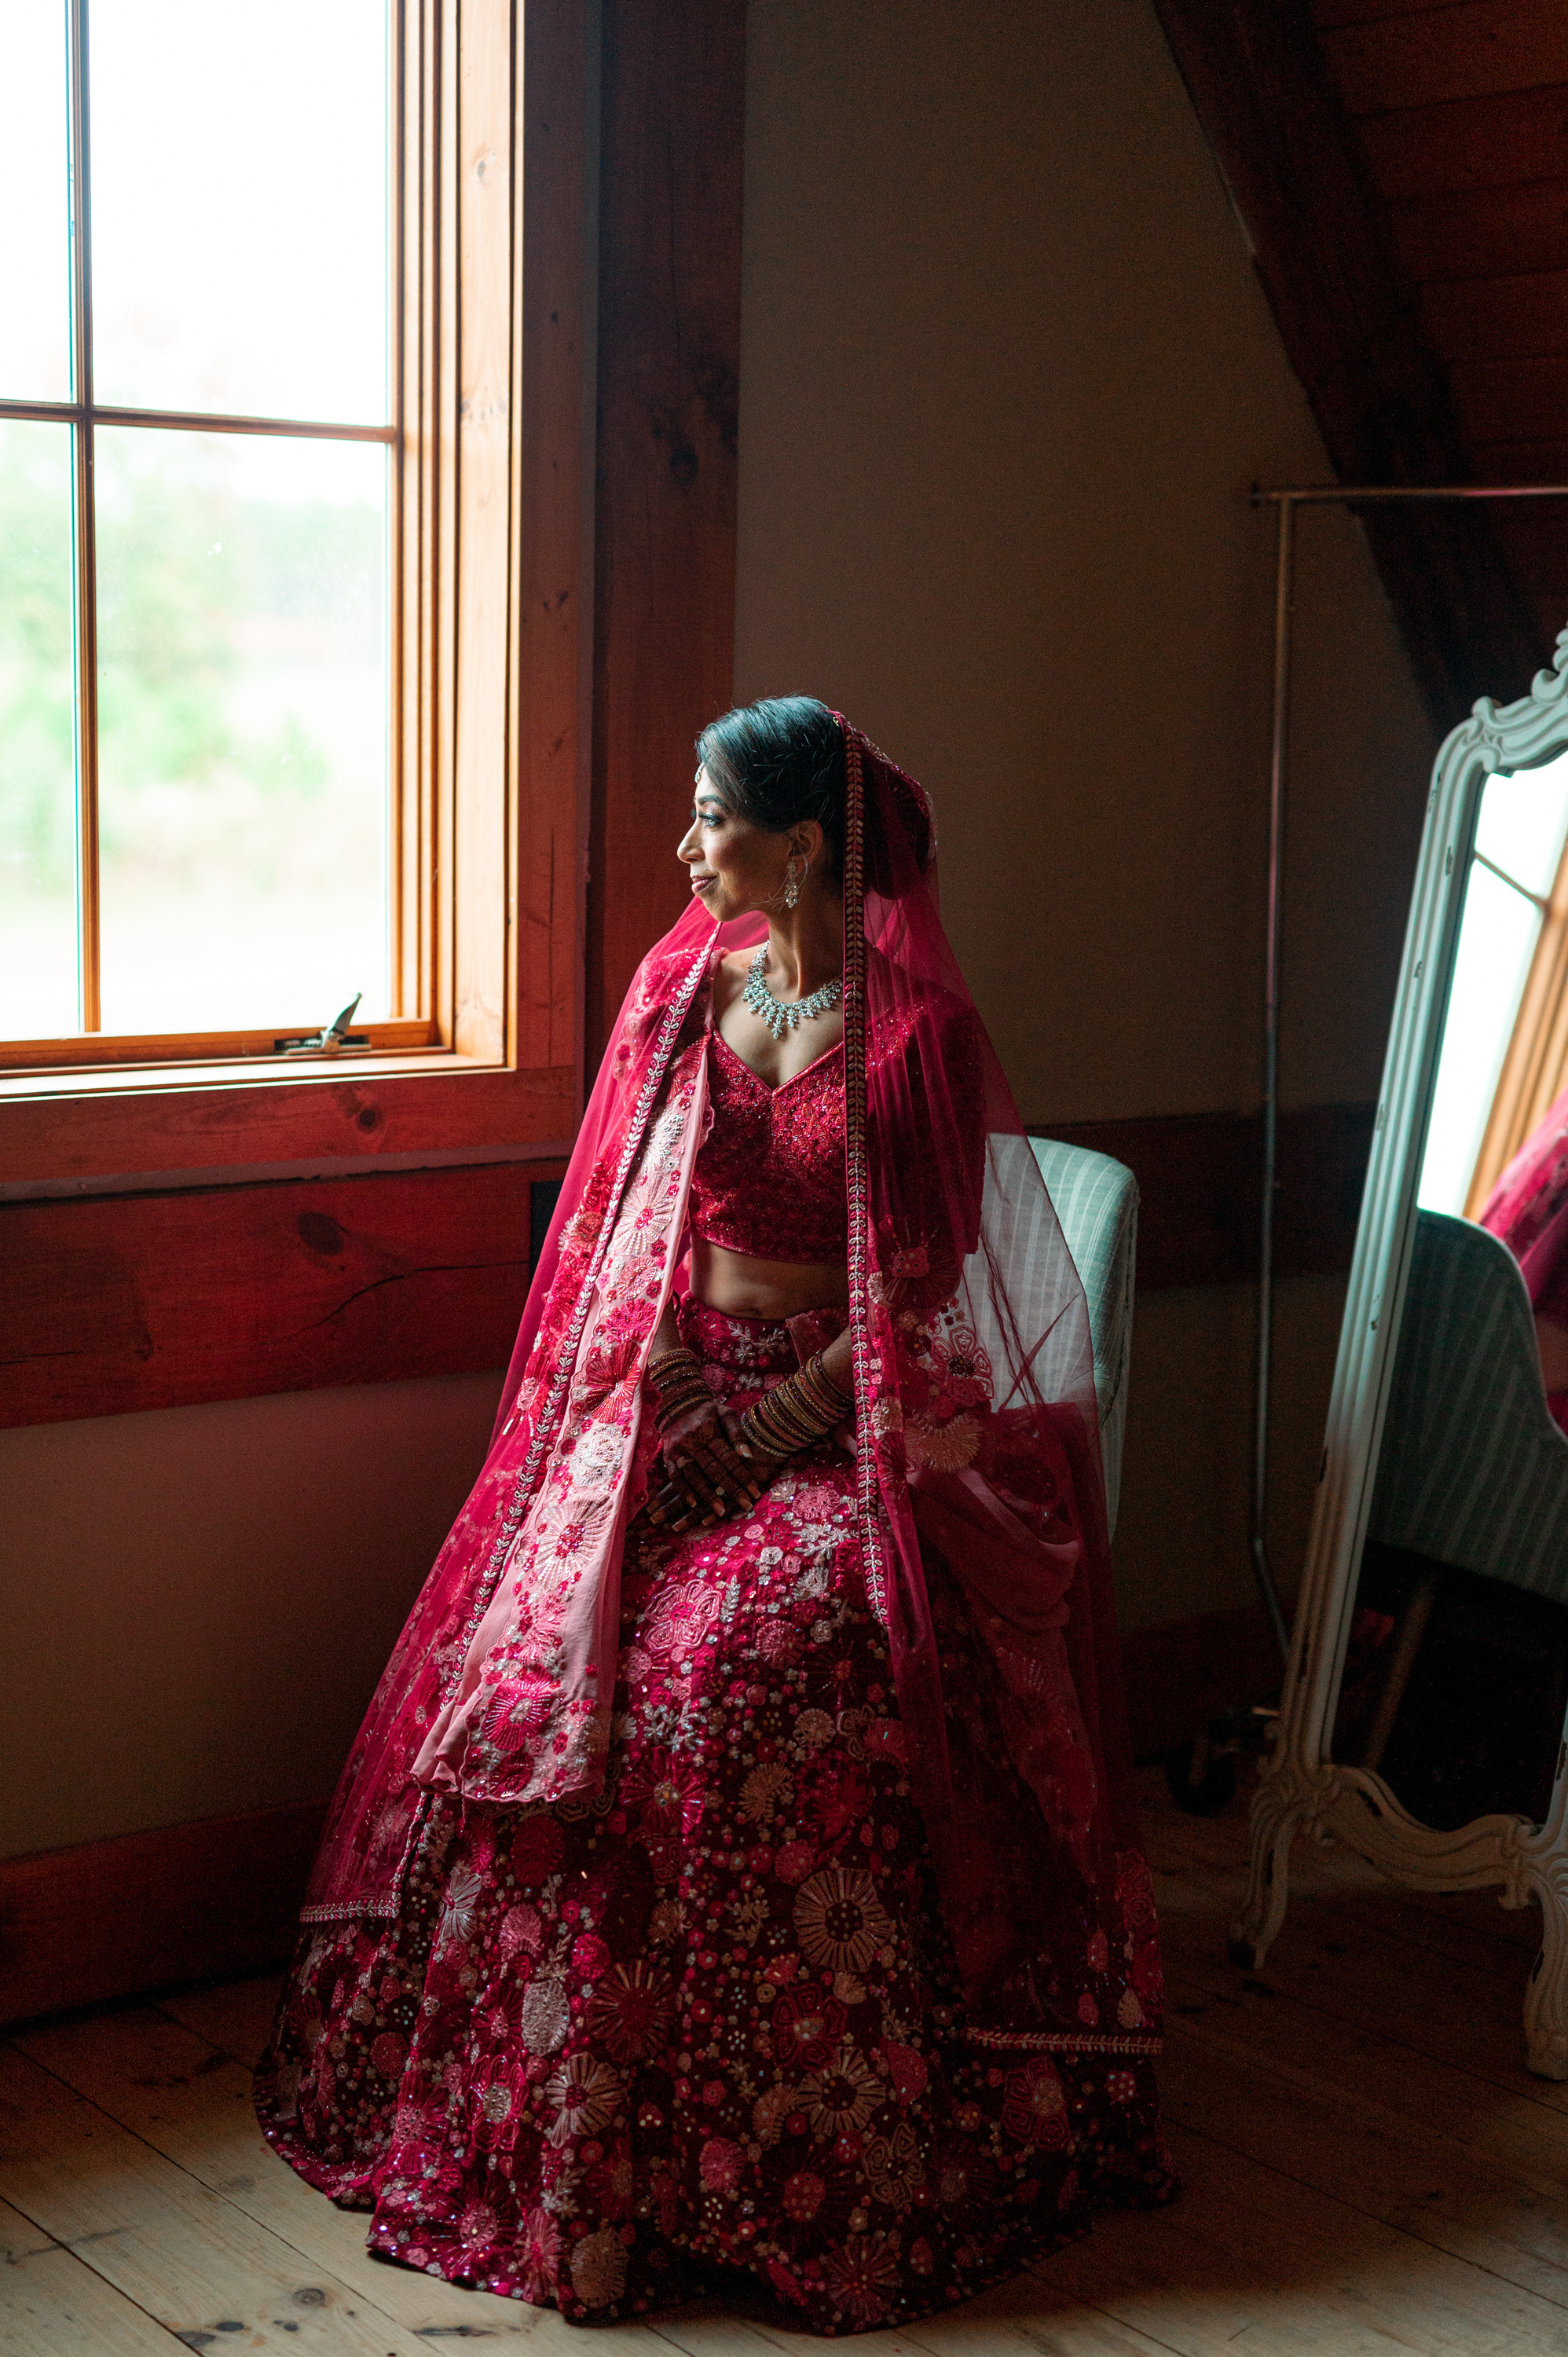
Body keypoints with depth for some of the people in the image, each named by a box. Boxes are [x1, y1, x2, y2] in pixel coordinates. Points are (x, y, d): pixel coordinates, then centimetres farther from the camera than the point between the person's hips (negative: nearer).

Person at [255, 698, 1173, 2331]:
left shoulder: (918, 1028, -4)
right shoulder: (679, 989, 10)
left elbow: (928, 1281, -5)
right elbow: (636, 1219, 12)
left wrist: (781, 1417, -13)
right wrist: (657, 1364, -4)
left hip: (849, 1409, -4)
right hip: (677, 1388, 4)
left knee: (752, 1665, -29)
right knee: (542, 1652, -20)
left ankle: (777, 2158, -17)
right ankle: (576, 2139, -12)